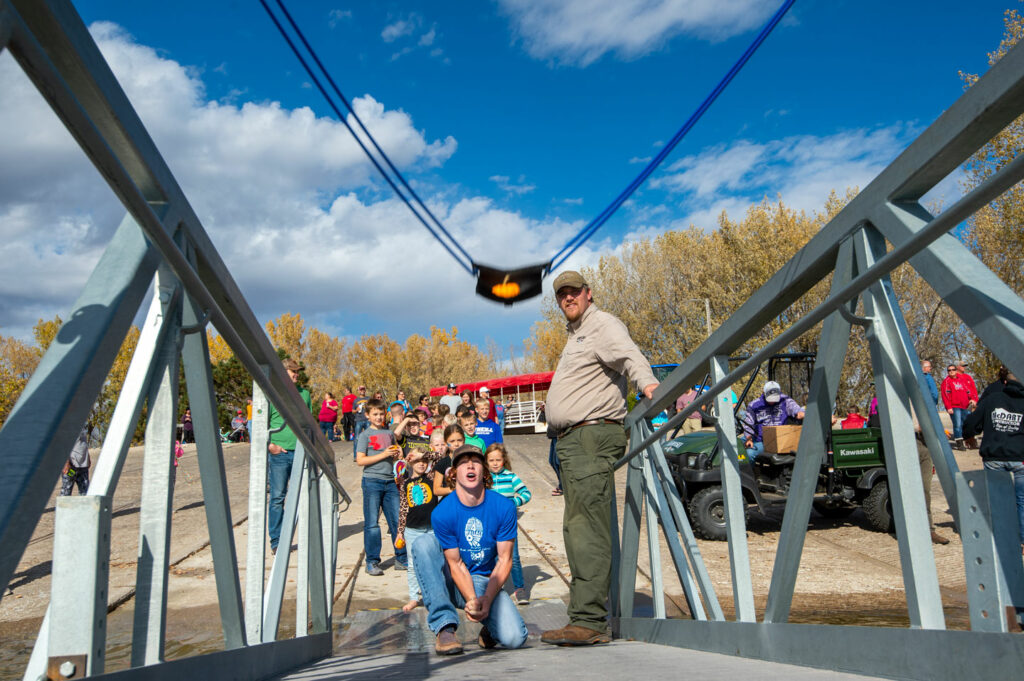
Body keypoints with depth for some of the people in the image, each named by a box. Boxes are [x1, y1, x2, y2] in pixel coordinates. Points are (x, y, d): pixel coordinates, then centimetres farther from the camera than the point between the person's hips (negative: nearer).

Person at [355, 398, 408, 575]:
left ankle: (401, 559, 14)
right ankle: (372, 562, 7)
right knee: (372, 523, -2)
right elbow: (360, 460, -9)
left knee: (397, 520, 5)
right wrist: (384, 455, -14)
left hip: (390, 481, 5)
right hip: (372, 481, -4)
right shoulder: (365, 435, -1)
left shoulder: (390, 433, 13)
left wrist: (396, 454, 2)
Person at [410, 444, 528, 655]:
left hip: (487, 583, 1)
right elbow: (456, 564, -11)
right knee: (423, 544, -28)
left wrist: (487, 599, -19)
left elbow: (504, 560, -7)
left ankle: (490, 627, 15)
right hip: (453, 582, 0)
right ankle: (445, 626, -26)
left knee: (514, 638, -25)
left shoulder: (504, 507, -11)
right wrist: (471, 600, -24)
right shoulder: (442, 513, -15)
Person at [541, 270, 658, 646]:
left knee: (587, 526, -15)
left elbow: (629, 356, -22)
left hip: (592, 435, -11)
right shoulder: (575, 334, 28)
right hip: (572, 440, 11)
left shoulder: (602, 323, -3)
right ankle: (591, 618, 16)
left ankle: (588, 620, -15)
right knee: (577, 527, 10)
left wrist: (647, 382, -41)